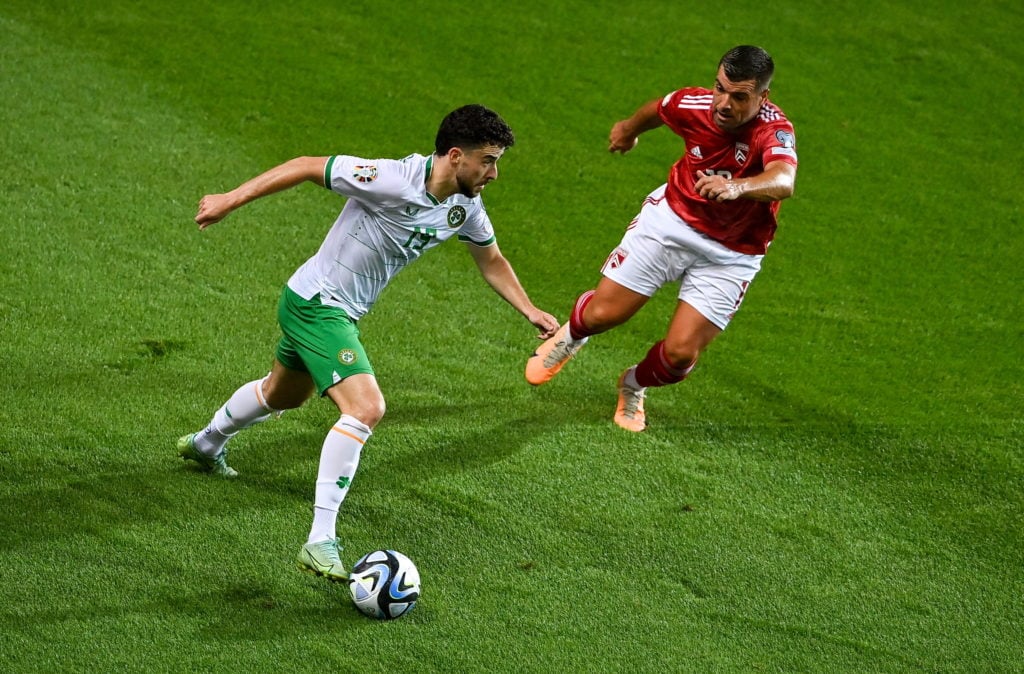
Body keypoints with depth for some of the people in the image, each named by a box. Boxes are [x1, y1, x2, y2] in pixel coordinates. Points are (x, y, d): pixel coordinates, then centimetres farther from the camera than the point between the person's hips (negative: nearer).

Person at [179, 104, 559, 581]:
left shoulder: (465, 209, -4)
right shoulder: (393, 180, -29)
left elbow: (492, 262, 16)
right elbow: (309, 167, -22)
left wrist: (531, 312, 7)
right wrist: (232, 199, -21)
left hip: (342, 311, 9)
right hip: (315, 304, -9)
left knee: (283, 394, 32)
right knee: (366, 408, -24)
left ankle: (205, 444, 60)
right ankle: (320, 544, -23)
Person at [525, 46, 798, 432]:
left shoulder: (775, 131, -30)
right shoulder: (694, 105, -18)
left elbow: (783, 182, -53)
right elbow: (657, 109, 9)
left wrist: (736, 186, -73)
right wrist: (630, 128, 30)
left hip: (730, 254, -2)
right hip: (673, 217, 2)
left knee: (680, 353, -9)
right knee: (602, 313, -1)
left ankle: (635, 386, 28)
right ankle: (571, 335, 39)